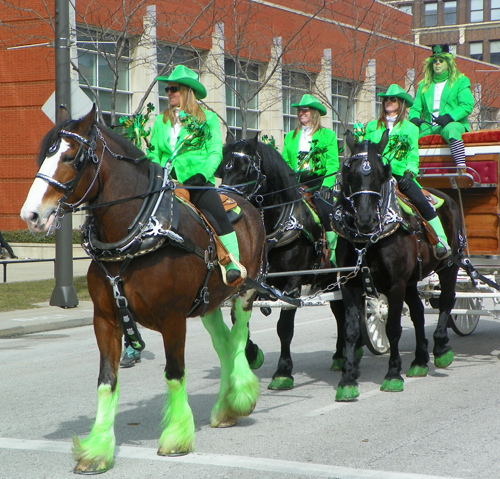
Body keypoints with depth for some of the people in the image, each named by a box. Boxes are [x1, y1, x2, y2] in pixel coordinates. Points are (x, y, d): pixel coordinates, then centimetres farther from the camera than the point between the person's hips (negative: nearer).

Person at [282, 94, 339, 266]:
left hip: (318, 181, -3)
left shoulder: (328, 135, 9)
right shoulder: (290, 136, 20)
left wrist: (326, 186, -15)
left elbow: (332, 164, 0)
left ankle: (334, 252, -16)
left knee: (326, 210, -22)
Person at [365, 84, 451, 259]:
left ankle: (443, 242, -22)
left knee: (422, 202, -22)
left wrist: (409, 173, -9)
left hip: (400, 174, -2)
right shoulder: (372, 126, 18)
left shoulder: (410, 128, 13)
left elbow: (413, 156, 8)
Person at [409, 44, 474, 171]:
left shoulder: (460, 81, 11)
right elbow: (416, 107, 18)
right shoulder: (424, 85, 23)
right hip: (429, 126, 4)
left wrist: (449, 117, -19)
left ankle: (461, 168, -52)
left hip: (454, 124, -4)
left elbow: (467, 106, -2)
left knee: (451, 129, -40)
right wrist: (414, 118, -7)